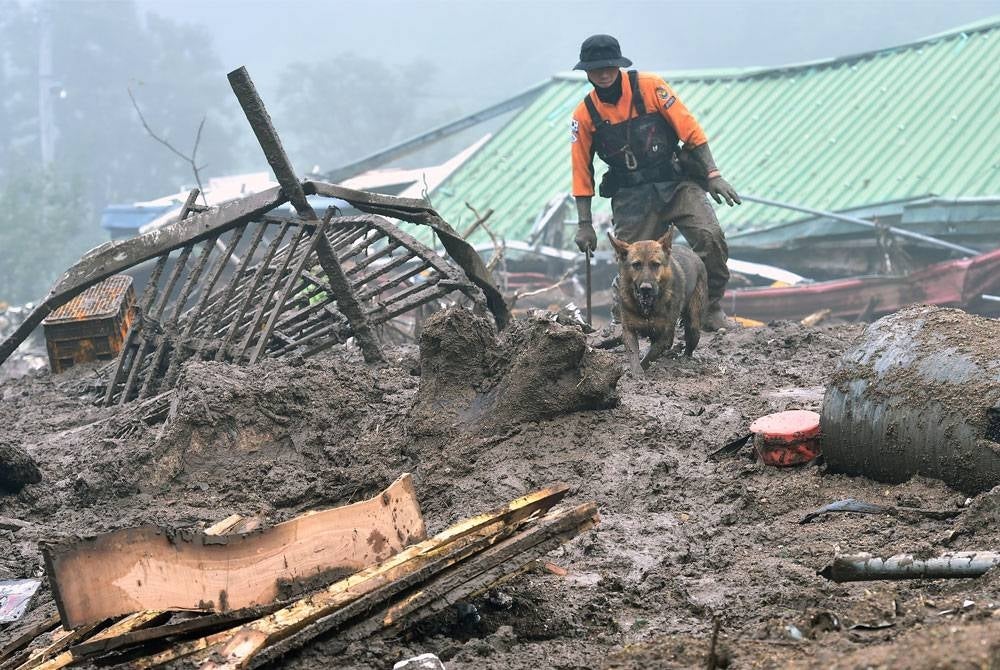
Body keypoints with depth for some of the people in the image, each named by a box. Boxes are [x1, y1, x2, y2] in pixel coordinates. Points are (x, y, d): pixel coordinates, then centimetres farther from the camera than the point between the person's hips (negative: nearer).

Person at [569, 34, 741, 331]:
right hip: (632, 198, 1)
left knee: (711, 238, -20)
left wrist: (713, 174, -10)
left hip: (678, 182, -1)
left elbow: (689, 129, -4)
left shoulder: (649, 86, -5)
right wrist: (585, 225, 5)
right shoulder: (584, 115, 0)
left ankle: (711, 313, -7)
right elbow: (582, 173, 6)